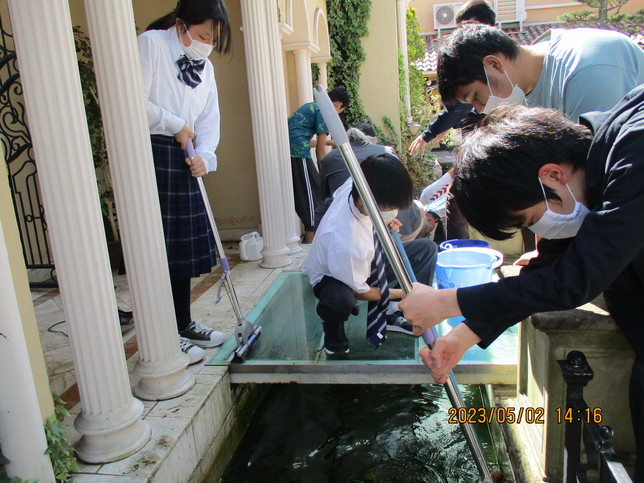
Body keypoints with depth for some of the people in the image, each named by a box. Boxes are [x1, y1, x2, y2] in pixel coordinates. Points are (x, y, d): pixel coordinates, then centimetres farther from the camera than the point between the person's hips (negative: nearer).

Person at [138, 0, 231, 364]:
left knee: (186, 246, 10)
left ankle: (185, 325, 24)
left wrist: (204, 154, -8)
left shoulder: (205, 67, 17)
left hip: (184, 161, 8)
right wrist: (175, 125, -9)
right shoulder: (152, 43, -6)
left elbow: (210, 119, 9)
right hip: (151, 154, -7)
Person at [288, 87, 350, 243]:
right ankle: (310, 238, 2)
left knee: (299, 193, 15)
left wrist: (330, 142, 45)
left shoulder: (311, 106, 23)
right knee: (311, 193, -1)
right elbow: (320, 149, -6)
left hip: (287, 148, 9)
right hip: (299, 153, -9)